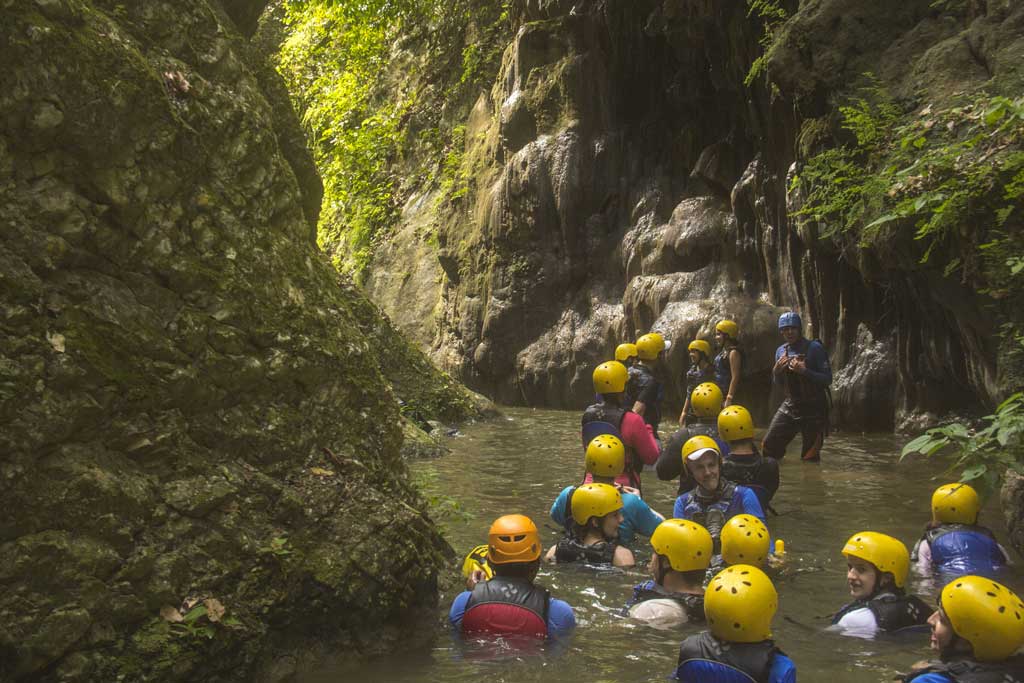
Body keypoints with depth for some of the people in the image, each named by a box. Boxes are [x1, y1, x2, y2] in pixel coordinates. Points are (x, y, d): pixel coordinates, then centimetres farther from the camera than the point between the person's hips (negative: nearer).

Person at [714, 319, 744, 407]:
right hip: (720, 394, 10)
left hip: (728, 394, -10)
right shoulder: (724, 351, 15)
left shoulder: (733, 353, -12)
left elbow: (735, 378, -18)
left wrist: (729, 398, -23)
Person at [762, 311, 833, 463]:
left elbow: (827, 379, -14)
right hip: (790, 405, 6)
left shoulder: (814, 348, -10)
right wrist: (776, 371, -3)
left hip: (813, 409, -5)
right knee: (769, 446, 3)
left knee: (809, 457, 0)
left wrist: (804, 371, -25)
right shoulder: (781, 351, 8)